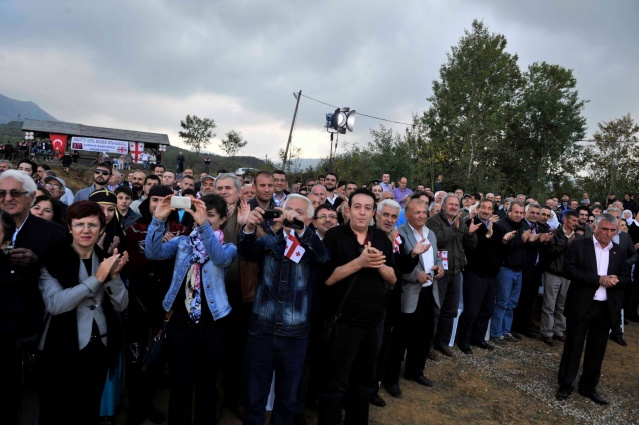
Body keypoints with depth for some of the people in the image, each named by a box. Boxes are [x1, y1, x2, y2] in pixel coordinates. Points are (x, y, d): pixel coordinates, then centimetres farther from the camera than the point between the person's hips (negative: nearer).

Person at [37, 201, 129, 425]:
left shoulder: (107, 259, 4)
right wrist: (97, 278, -24)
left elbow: (121, 305, 0)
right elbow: (54, 304, -22)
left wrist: (113, 275, -16)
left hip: (100, 348, 4)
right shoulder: (52, 258, -9)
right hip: (63, 351, -4)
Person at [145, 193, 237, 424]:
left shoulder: (228, 248, 0)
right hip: (180, 324, 1)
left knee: (207, 386, 14)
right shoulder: (183, 242, 6)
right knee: (180, 386, 10)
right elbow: (153, 252, -11)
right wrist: (159, 219, -25)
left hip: (211, 326, -1)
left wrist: (203, 224, -37)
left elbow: (220, 259, -25)